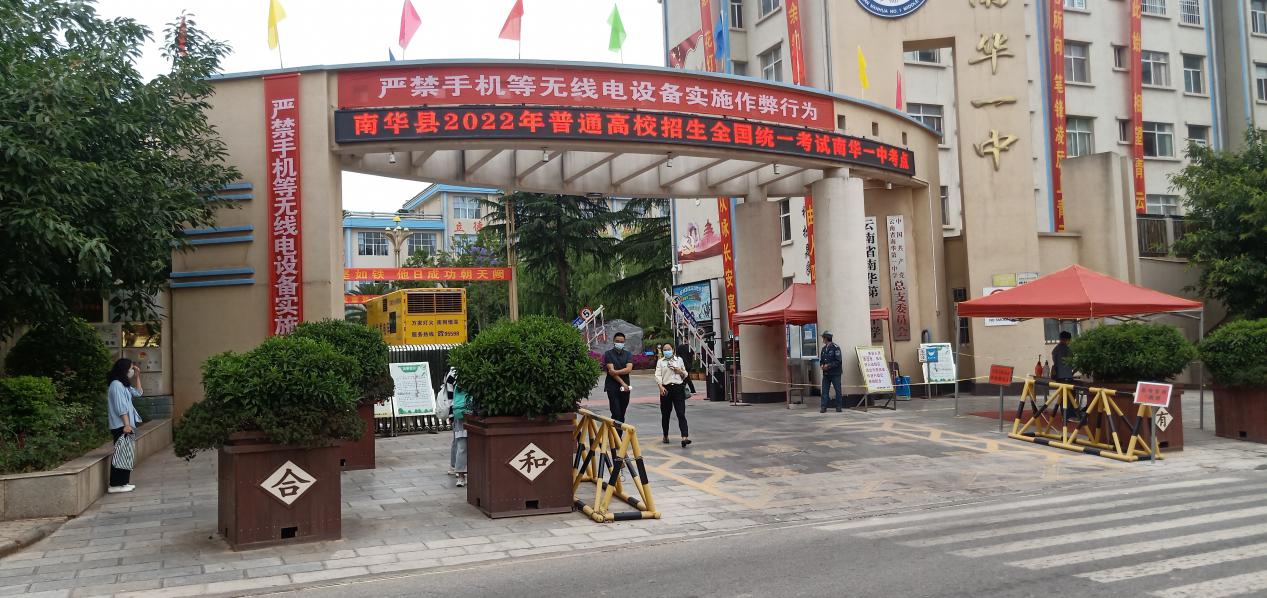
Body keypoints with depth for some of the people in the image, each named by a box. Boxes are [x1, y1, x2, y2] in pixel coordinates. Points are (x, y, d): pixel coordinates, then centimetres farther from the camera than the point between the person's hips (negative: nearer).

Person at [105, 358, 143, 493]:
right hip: (121, 426, -10)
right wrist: (126, 424, -22)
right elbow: (120, 407, -19)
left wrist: (137, 376, 20)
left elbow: (138, 392, 30)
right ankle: (116, 484, -9)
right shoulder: (116, 385, -13)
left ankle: (123, 482, 15)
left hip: (126, 425, 10)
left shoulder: (124, 385, 16)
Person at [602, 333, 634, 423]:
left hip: (625, 388, 4)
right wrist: (622, 383, -14)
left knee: (622, 414, 7)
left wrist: (615, 371, -16)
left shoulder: (628, 354, 10)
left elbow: (628, 369, -7)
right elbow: (611, 370, -10)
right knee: (616, 414, -11)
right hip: (612, 387, -3)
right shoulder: (608, 354, 1)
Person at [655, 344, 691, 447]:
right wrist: (661, 386, -16)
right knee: (665, 414, 8)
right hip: (666, 389, 0)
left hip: (678, 388, 0)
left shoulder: (679, 360, 14)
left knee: (681, 414, -10)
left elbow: (685, 375, 20)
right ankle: (665, 436, 25)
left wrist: (680, 371, -2)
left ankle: (685, 437, -21)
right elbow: (658, 375, -1)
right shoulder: (660, 362, 10)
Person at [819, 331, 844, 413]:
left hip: (835, 373, -6)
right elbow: (821, 360, 19)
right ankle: (823, 407, 0)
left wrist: (829, 365, -19)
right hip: (826, 373, 6)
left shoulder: (835, 347, -9)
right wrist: (821, 365, -2)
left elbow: (838, 361, -14)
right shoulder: (824, 348, 13)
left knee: (838, 390, 3)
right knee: (825, 390, 1)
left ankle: (839, 407, 10)